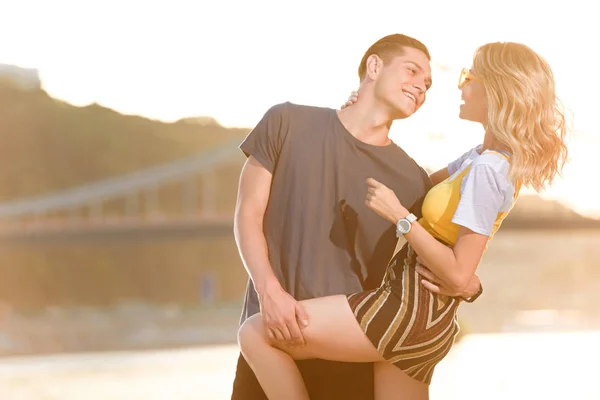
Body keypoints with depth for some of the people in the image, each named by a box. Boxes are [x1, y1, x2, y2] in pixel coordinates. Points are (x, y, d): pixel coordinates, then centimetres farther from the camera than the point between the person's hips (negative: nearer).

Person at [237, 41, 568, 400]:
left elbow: (458, 275, -21)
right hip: (423, 316, 10)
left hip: (412, 310, -10)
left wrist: (399, 216, -18)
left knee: (255, 334, -9)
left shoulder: (486, 170, -18)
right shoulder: (483, 157, 10)